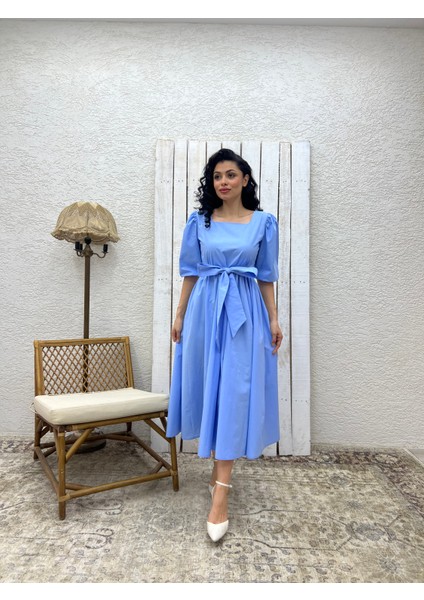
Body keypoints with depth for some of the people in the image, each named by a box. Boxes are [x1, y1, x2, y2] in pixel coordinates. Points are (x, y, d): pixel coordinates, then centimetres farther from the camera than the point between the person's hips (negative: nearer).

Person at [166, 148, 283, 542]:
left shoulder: (264, 222, 5)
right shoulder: (198, 221, 7)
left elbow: (266, 276, 7)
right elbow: (190, 273, 9)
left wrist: (274, 319, 2)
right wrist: (179, 316, 6)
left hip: (244, 313, -1)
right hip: (205, 311, 2)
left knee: (234, 394, -6)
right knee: (210, 389, 8)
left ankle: (220, 493, 0)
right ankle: (219, 467, 31)